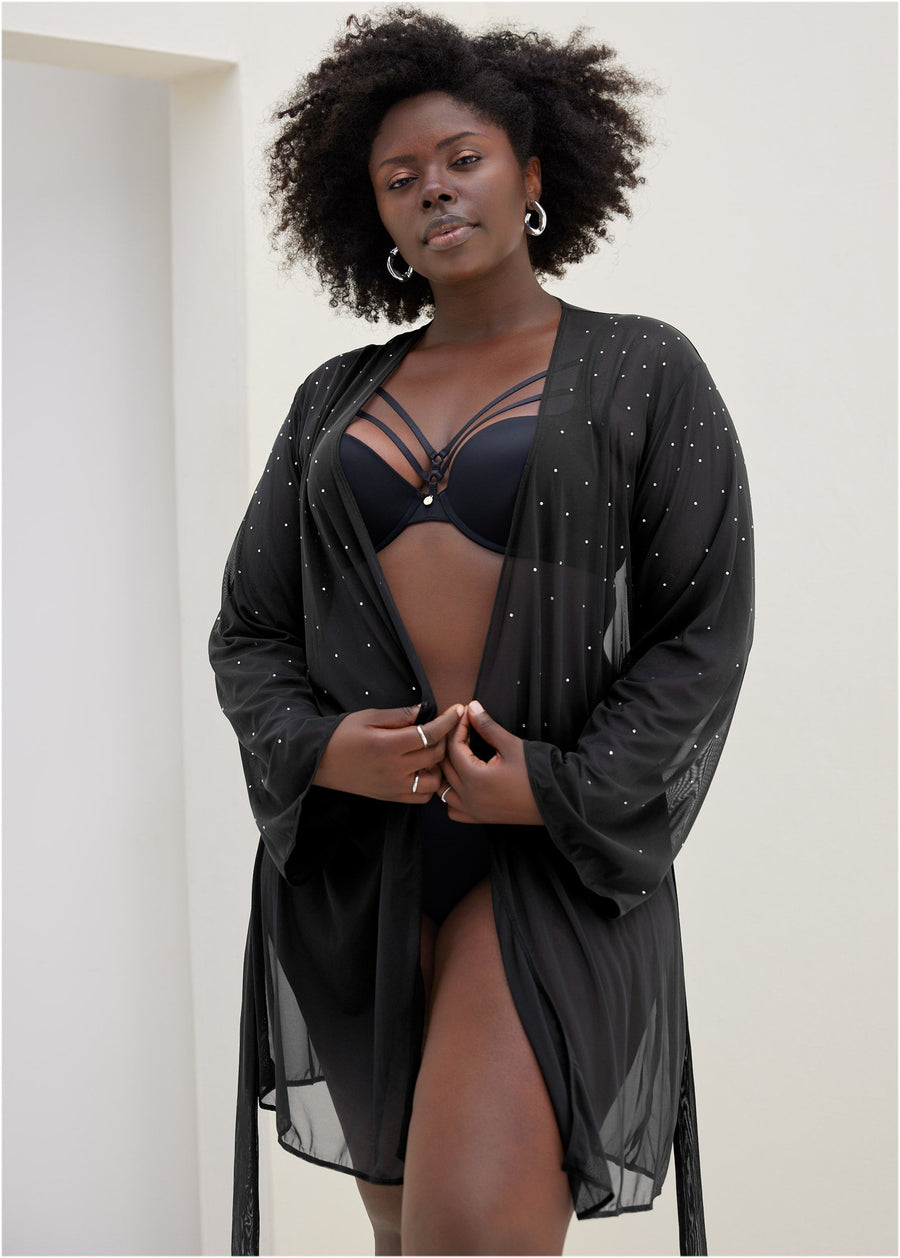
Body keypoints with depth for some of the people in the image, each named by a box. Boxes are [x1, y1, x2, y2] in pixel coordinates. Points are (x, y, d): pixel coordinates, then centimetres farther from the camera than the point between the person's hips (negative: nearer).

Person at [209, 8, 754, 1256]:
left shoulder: (642, 374, 3)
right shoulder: (335, 399, 13)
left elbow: (706, 629, -2)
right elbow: (247, 627, 12)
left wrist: (560, 788, -13)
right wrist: (315, 747, -8)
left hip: (550, 854, -4)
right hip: (348, 858, 4)